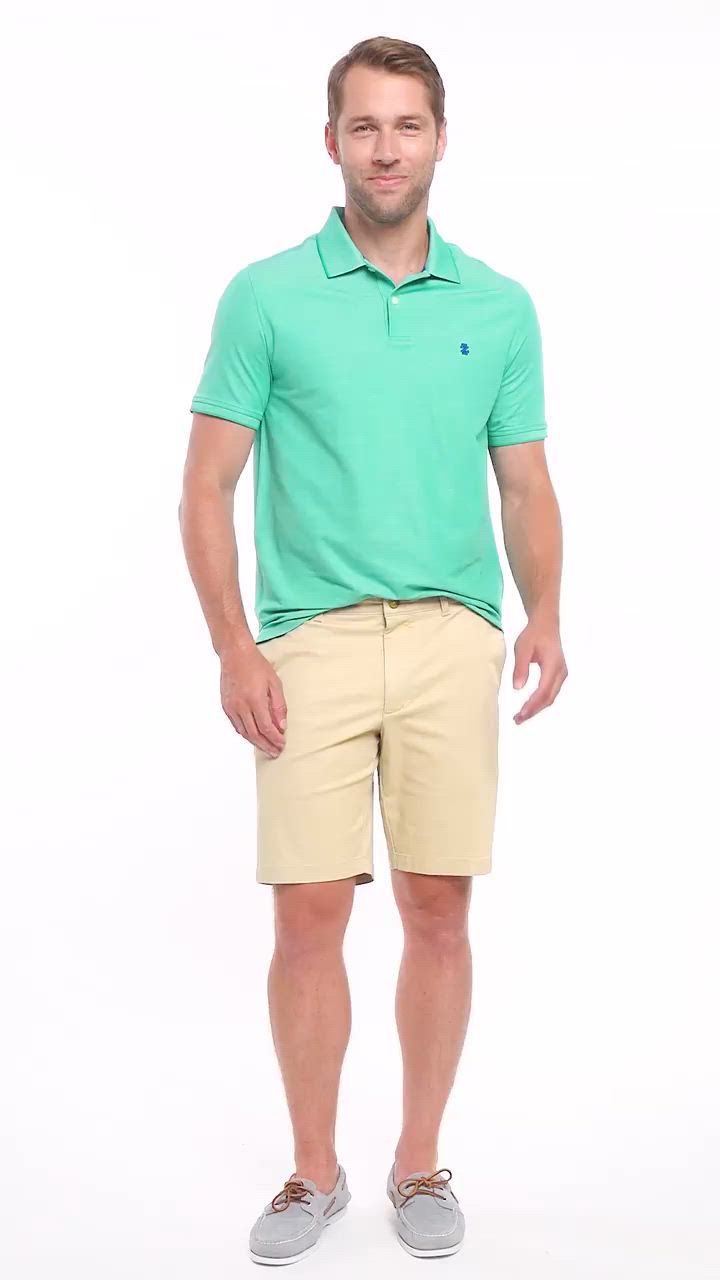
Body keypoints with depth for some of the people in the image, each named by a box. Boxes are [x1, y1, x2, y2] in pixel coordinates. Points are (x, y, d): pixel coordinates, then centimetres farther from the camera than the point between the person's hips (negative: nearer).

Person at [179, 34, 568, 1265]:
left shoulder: (500, 307, 9)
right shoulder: (265, 296, 2)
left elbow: (526, 487, 11)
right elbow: (208, 487, 0)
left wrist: (544, 619, -6)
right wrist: (234, 647, -11)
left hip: (454, 642, 2)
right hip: (311, 642, -1)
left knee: (438, 912, 6)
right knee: (309, 918, 1)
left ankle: (420, 1162, 25)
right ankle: (314, 1170, 21)